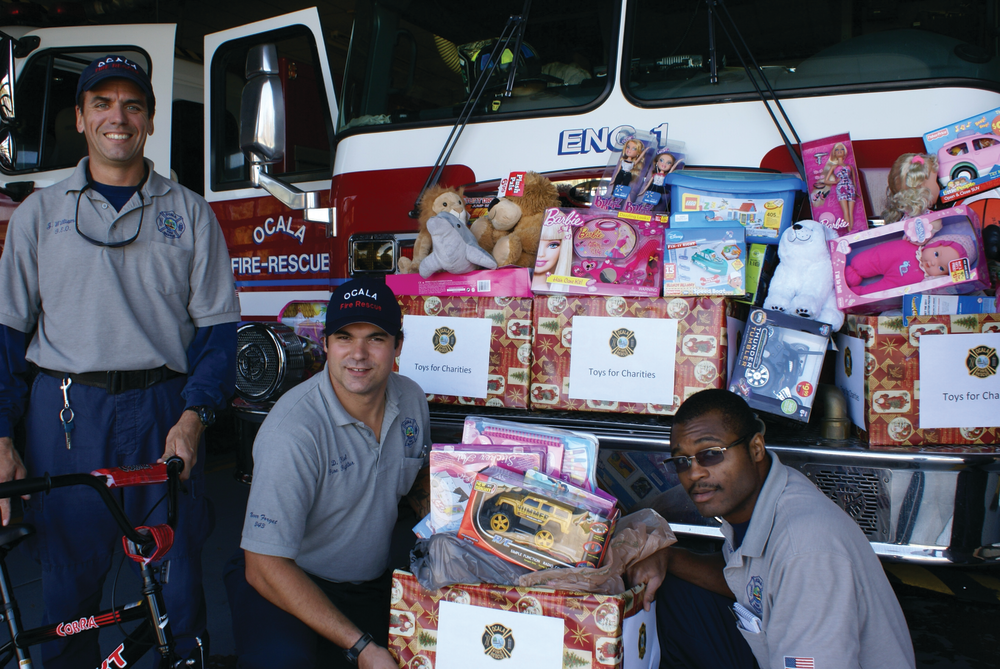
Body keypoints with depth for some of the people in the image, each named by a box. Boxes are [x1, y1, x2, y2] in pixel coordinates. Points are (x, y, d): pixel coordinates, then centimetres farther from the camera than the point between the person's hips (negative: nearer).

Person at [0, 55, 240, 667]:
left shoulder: (190, 213, 9)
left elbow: (216, 323, 4)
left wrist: (195, 415, -9)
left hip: (162, 409, 0)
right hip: (65, 412, 1)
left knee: (175, 574, 4)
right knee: (70, 575, 8)